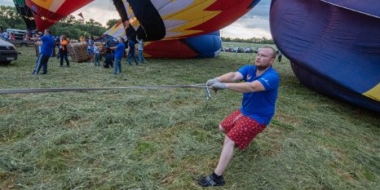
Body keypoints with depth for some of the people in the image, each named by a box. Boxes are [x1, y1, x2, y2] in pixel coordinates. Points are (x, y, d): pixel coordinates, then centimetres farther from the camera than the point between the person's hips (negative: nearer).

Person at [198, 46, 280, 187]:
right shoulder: (249, 69, -5)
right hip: (244, 110, 8)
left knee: (229, 140, -18)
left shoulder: (272, 77, -25)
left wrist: (225, 85, -50)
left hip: (257, 117, -8)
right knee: (223, 128, 22)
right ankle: (245, 138, 47)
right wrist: (217, 79, -46)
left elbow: (252, 87, -43)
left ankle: (216, 178, -11)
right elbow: (234, 75, -25)